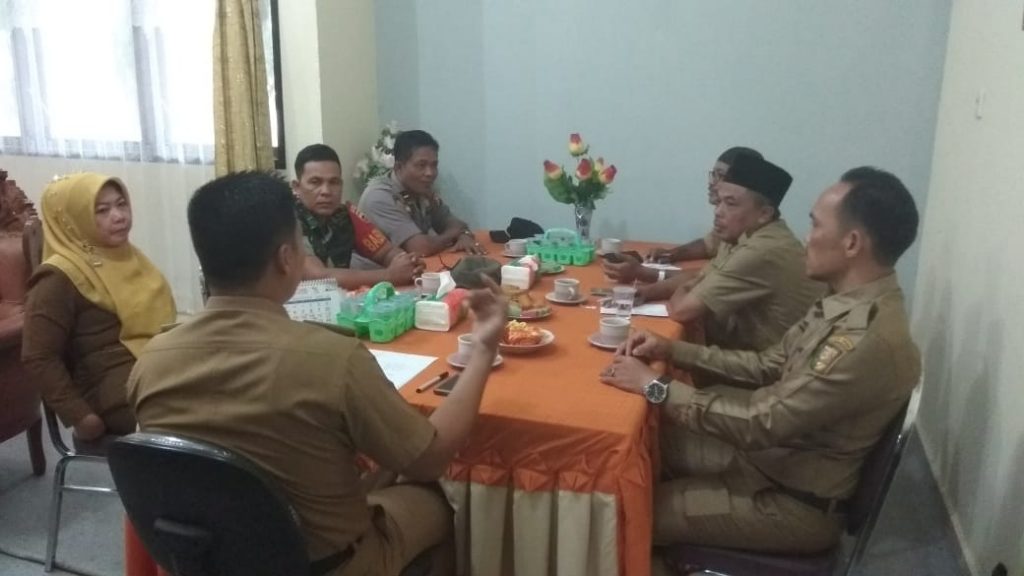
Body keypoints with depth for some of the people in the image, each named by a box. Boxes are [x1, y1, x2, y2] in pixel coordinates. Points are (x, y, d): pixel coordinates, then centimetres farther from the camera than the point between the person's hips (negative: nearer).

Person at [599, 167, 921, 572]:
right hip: (772, 454, 9)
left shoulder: (869, 341, -32)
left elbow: (761, 425, -29)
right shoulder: (850, 301, -1)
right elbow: (771, 367, 7)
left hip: (794, 502, -9)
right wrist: (674, 351, -2)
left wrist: (654, 386, -21)